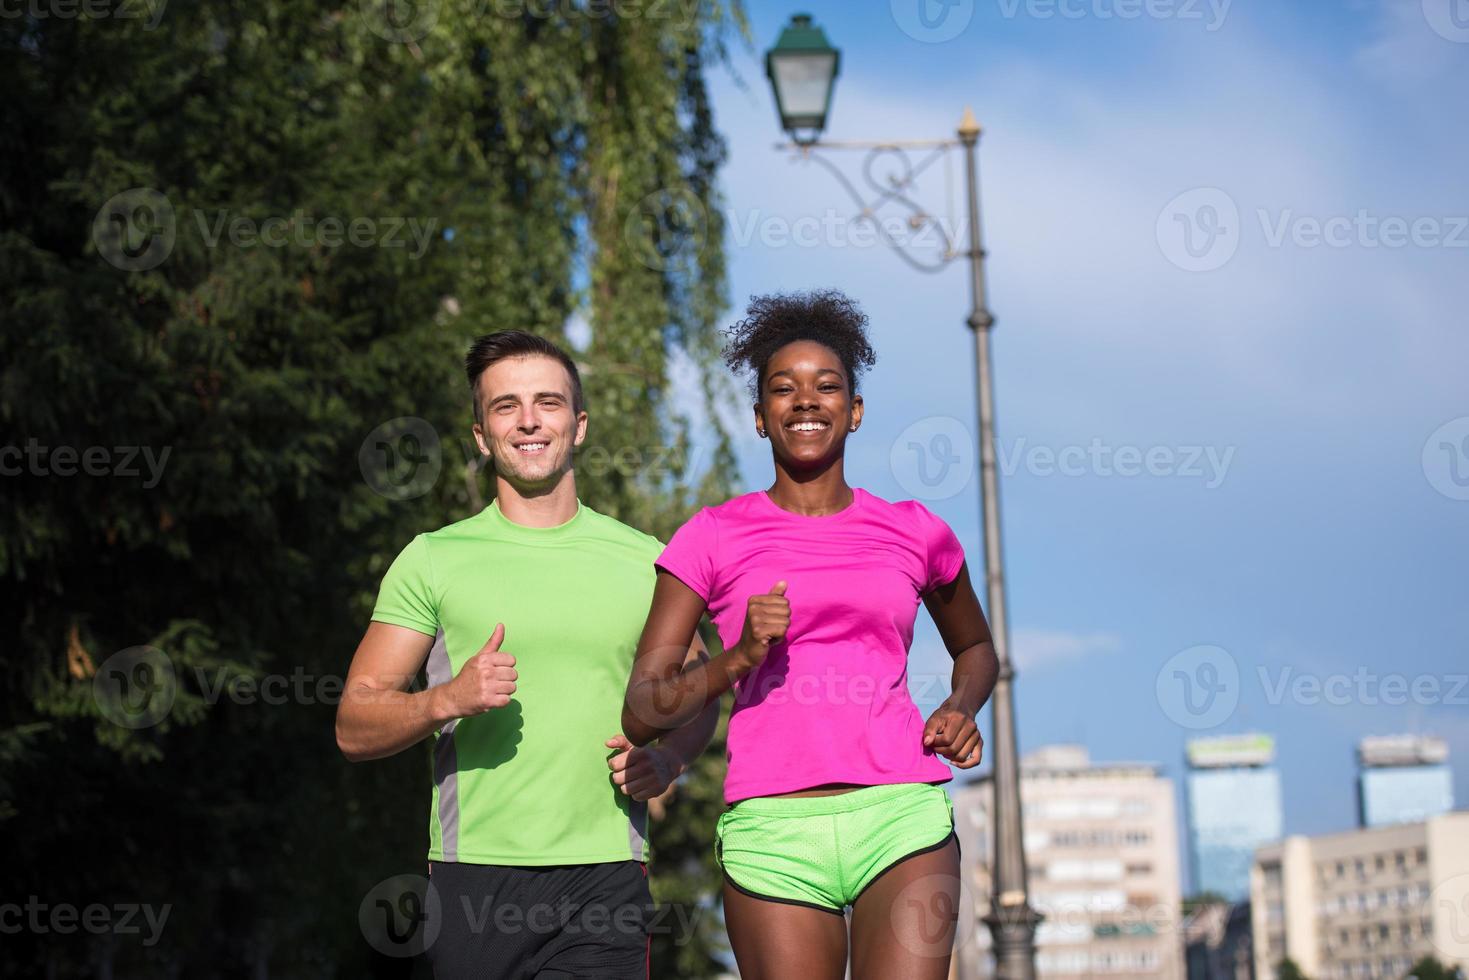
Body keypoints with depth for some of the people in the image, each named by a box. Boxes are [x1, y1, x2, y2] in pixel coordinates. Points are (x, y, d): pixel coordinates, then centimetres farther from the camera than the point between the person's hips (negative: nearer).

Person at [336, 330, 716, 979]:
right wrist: (448, 699, -15)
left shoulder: (644, 561, 10)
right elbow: (354, 728, 3)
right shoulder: (433, 560, 6)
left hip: (604, 875, 0)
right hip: (474, 878, 0)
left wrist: (665, 760, 0)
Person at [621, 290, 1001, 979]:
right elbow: (639, 715, 3)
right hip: (773, 830, 0)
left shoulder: (916, 534, 12)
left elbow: (976, 648, 31)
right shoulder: (712, 539, 7)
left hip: (903, 820, 1)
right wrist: (739, 658, -13)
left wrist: (959, 709, 9)